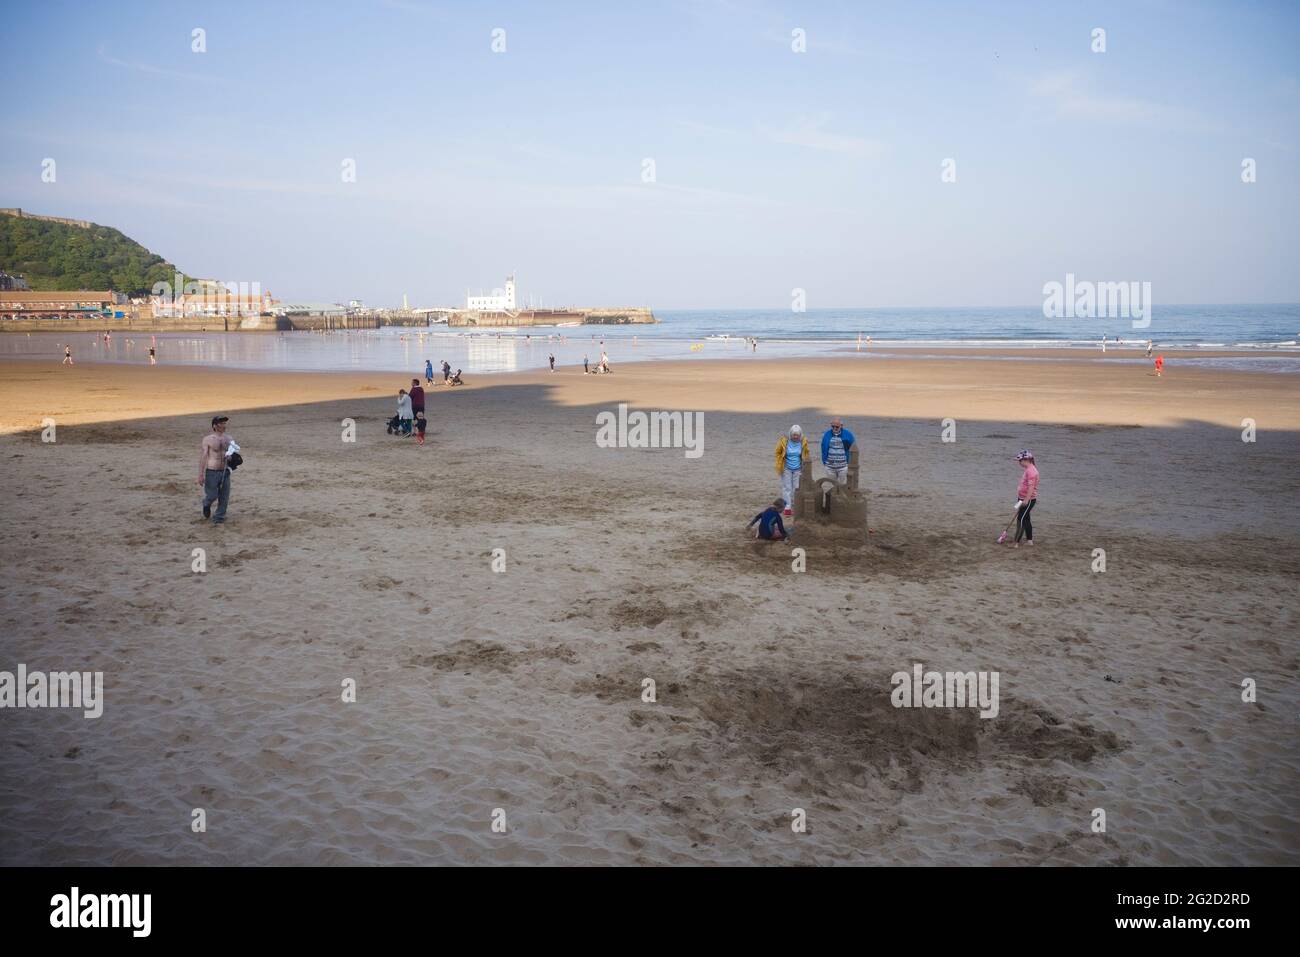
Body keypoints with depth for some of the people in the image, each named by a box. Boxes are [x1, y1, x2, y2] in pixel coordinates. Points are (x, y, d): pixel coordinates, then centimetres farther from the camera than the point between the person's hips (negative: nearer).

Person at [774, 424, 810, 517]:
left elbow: (806, 454, 7)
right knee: (787, 488, -1)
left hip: (798, 469, 2)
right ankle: (787, 507, 2)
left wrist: (804, 466, 8)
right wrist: (779, 465, -2)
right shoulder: (784, 441, -16)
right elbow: (778, 453, -1)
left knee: (797, 488, 7)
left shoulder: (803, 442, -10)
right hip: (786, 469, -2)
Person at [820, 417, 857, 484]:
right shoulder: (827, 435, 1)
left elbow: (852, 449, 4)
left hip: (843, 466, -2)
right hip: (830, 466, 2)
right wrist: (824, 461, 6)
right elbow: (824, 449, 10)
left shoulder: (848, 435, -5)